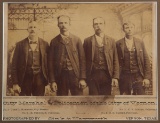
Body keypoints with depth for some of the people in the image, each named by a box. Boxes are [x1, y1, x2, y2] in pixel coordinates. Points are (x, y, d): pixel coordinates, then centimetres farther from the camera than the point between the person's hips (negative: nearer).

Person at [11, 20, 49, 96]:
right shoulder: (20, 44, 2)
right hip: (25, 79, 0)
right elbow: (14, 65, 1)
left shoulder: (45, 44, 5)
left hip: (39, 79, 1)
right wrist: (15, 83, -5)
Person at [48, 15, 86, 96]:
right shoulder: (54, 41, 6)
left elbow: (82, 60, 4)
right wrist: (52, 81, -2)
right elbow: (51, 62, 4)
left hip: (75, 75, 0)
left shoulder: (77, 40, 7)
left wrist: (82, 78, -4)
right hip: (60, 76, 0)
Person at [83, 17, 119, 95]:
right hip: (93, 75, -1)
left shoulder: (111, 41, 11)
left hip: (107, 75, 2)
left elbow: (115, 61, 8)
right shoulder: (87, 41, 7)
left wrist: (115, 77, -1)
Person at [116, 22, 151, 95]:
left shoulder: (140, 43, 7)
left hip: (138, 76, 1)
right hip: (124, 77, -1)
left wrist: (147, 77, 1)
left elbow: (146, 61, 7)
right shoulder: (118, 44, 2)